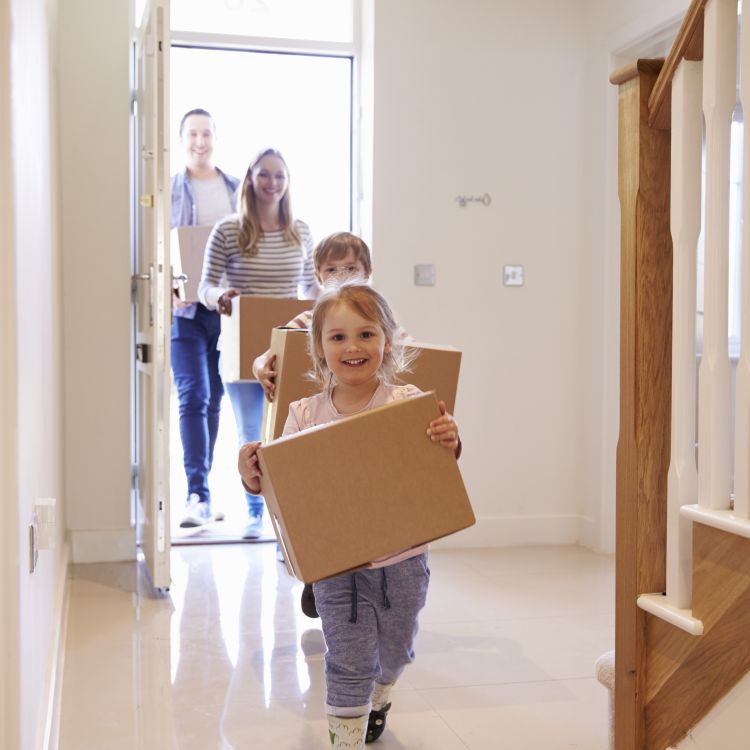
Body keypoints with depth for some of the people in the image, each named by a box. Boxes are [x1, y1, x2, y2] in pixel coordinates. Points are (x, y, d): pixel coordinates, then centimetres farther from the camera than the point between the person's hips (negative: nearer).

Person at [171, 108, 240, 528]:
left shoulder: (238, 190, 9)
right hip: (185, 309, -3)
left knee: (215, 399, 10)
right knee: (193, 398, -10)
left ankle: (201, 488, 23)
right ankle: (199, 495, -10)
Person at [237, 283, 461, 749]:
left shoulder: (408, 404, -12)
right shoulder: (305, 416, -8)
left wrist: (448, 447, -30)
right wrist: (256, 480, -21)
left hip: (401, 561, 1)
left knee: (395, 652, 23)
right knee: (348, 664, 3)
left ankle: (379, 699, 56)